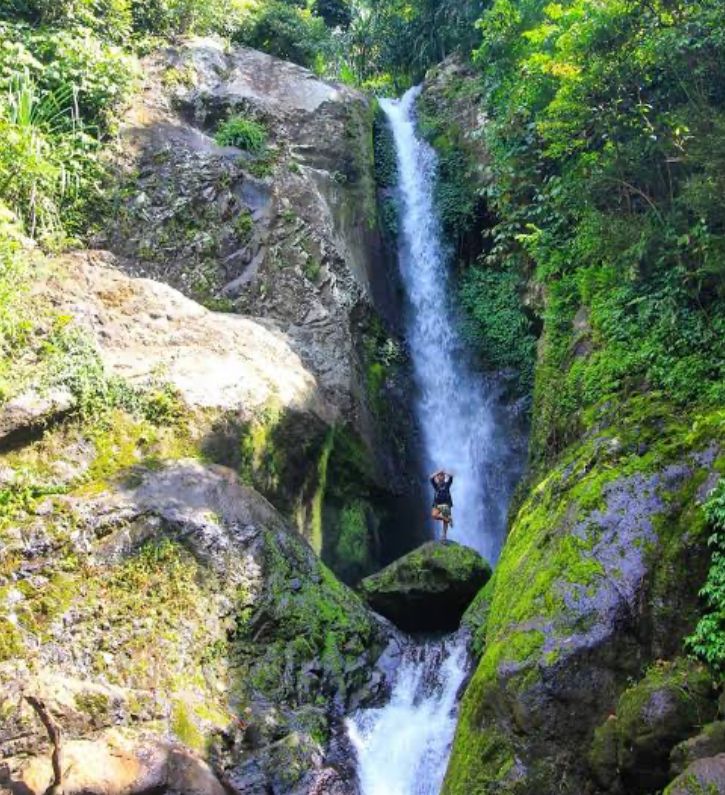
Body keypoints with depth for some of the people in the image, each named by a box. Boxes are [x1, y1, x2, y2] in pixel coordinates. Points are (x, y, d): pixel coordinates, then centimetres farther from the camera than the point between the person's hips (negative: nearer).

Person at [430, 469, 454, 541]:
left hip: (446, 504, -1)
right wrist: (438, 472, 1)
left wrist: (444, 472, 4)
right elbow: (431, 478, -5)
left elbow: (451, 477, -6)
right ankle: (448, 519, -8)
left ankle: (444, 535, 9)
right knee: (434, 515, -26)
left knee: (445, 521, -1)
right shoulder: (436, 485, 10)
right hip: (437, 504, 1)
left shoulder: (447, 484, 8)